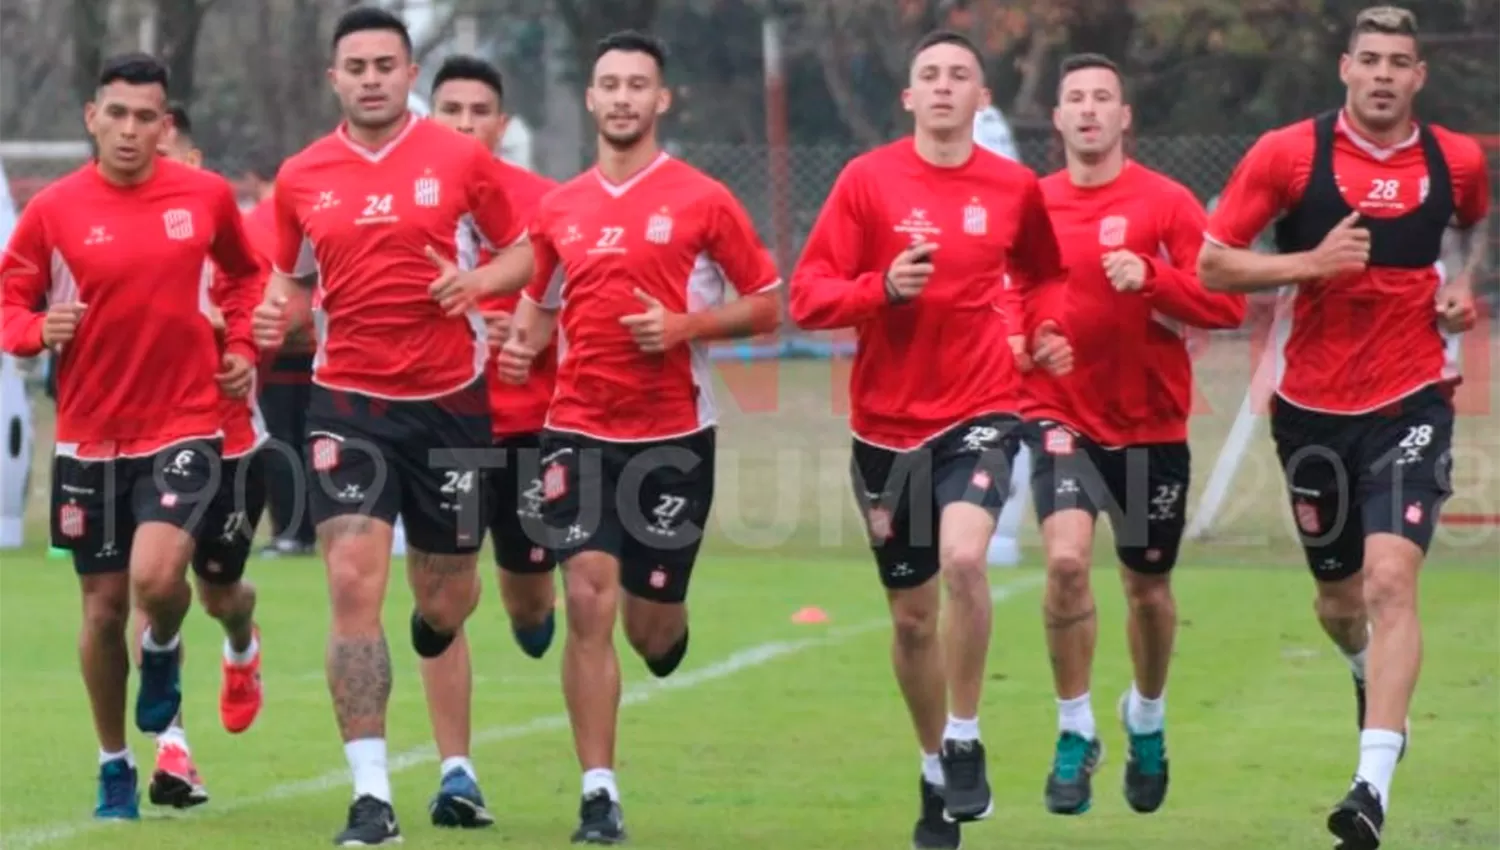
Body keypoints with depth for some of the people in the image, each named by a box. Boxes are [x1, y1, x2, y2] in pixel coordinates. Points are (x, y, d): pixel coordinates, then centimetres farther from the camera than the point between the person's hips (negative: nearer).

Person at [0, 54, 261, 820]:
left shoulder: (207, 197, -1)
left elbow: (243, 273, 18)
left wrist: (240, 345, 5)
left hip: (185, 422, -1)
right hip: (91, 433, 1)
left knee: (157, 576, -22)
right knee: (104, 603, 7)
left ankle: (162, 652, 15)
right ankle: (114, 768, 26)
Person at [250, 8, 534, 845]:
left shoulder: (462, 159, -3)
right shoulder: (302, 178, 3)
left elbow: (524, 249, 5)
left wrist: (480, 280, -15)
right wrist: (279, 312, -6)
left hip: (449, 400, 0)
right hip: (348, 401, 0)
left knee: (446, 599, 9)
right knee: (354, 585, -14)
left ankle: (435, 622, 52)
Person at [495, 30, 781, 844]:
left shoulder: (702, 200, -3)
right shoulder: (558, 208, 7)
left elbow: (767, 305, 0)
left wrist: (685, 325, -15)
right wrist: (522, 342, -2)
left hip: (674, 434, -2)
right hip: (580, 430, 2)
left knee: (650, 628, 4)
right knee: (588, 602, -11)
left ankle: (668, 630, 44)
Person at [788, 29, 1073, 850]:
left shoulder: (1014, 188, 2)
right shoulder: (868, 179, -3)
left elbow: (1041, 276, 21)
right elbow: (807, 297, -5)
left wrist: (1047, 332, 1)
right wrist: (883, 288, -22)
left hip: (979, 412, -1)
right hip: (888, 422, 1)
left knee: (963, 559, -27)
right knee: (912, 614, 9)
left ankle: (965, 743, -10)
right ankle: (936, 774, 29)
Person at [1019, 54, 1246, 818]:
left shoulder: (1166, 203, -7)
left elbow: (1229, 303, -13)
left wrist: (1150, 277, -27)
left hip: (1152, 427, 0)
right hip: (1063, 418, 0)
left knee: (1148, 585, 13)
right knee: (1067, 559, -22)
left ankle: (1147, 719, 41)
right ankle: (1075, 735, -8)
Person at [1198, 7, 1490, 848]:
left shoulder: (1456, 160, 1)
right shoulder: (1289, 154, -6)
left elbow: (1481, 221, 25)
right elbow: (1212, 264, -5)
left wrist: (1466, 283, 6)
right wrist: (1312, 262, -18)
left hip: (1411, 403, -1)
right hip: (1315, 407, 1)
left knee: (1391, 580, -19)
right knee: (1340, 596, 15)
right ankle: (1371, 675, 52)